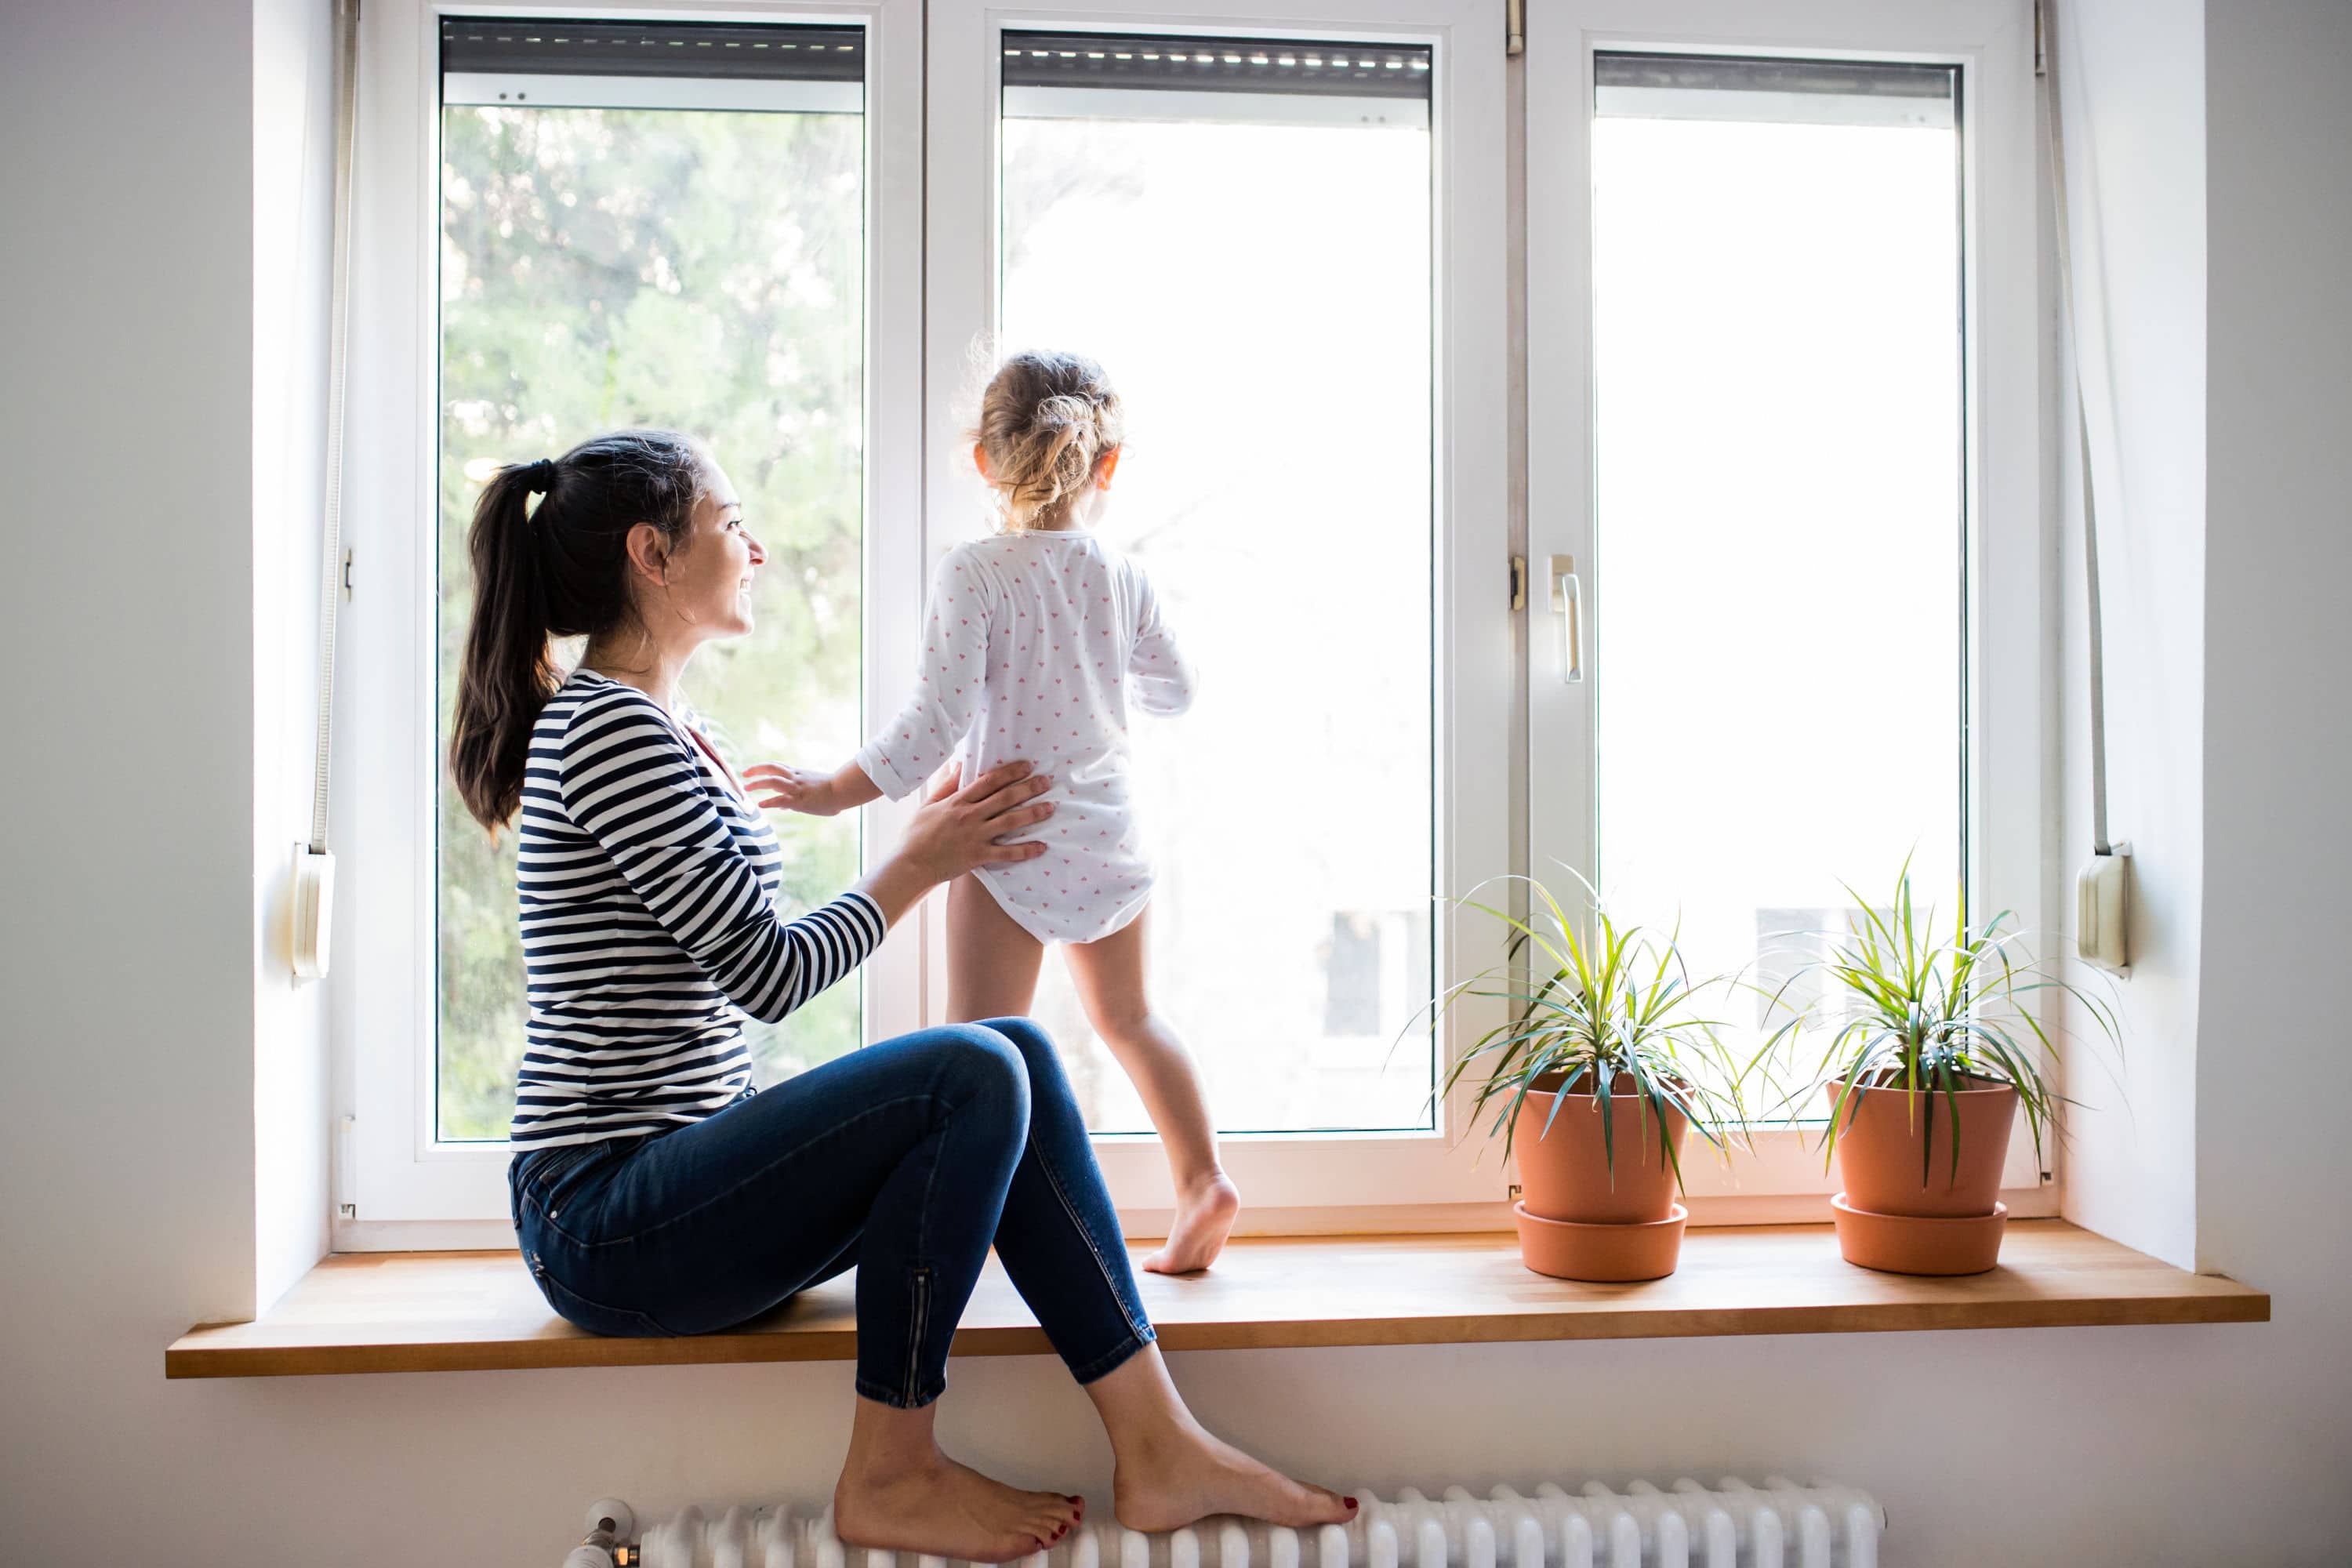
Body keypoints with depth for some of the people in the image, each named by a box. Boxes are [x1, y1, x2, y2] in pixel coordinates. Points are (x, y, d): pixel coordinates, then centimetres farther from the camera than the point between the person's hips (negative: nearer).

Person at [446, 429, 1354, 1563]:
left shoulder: (667, 735, 17)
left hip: (671, 1187, 9)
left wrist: (929, 845, 12)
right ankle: (890, 1477, -8)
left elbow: (738, 973, 17)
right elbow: (771, 974, -17)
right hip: (605, 1224, -9)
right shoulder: (611, 728, -15)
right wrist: (919, 865, -3)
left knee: (1016, 1053, -4)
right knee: (973, 1077, -24)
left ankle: (1158, 1451, -6)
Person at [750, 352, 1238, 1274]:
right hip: (1108, 837, 5)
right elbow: (1173, 693, 14)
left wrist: (839, 791, -9)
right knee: (1126, 1017, 22)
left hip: (1012, 842, -5)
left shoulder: (972, 575, -14)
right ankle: (1201, 1178, 21)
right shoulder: (1124, 580, 1)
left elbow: (938, 723, -19)